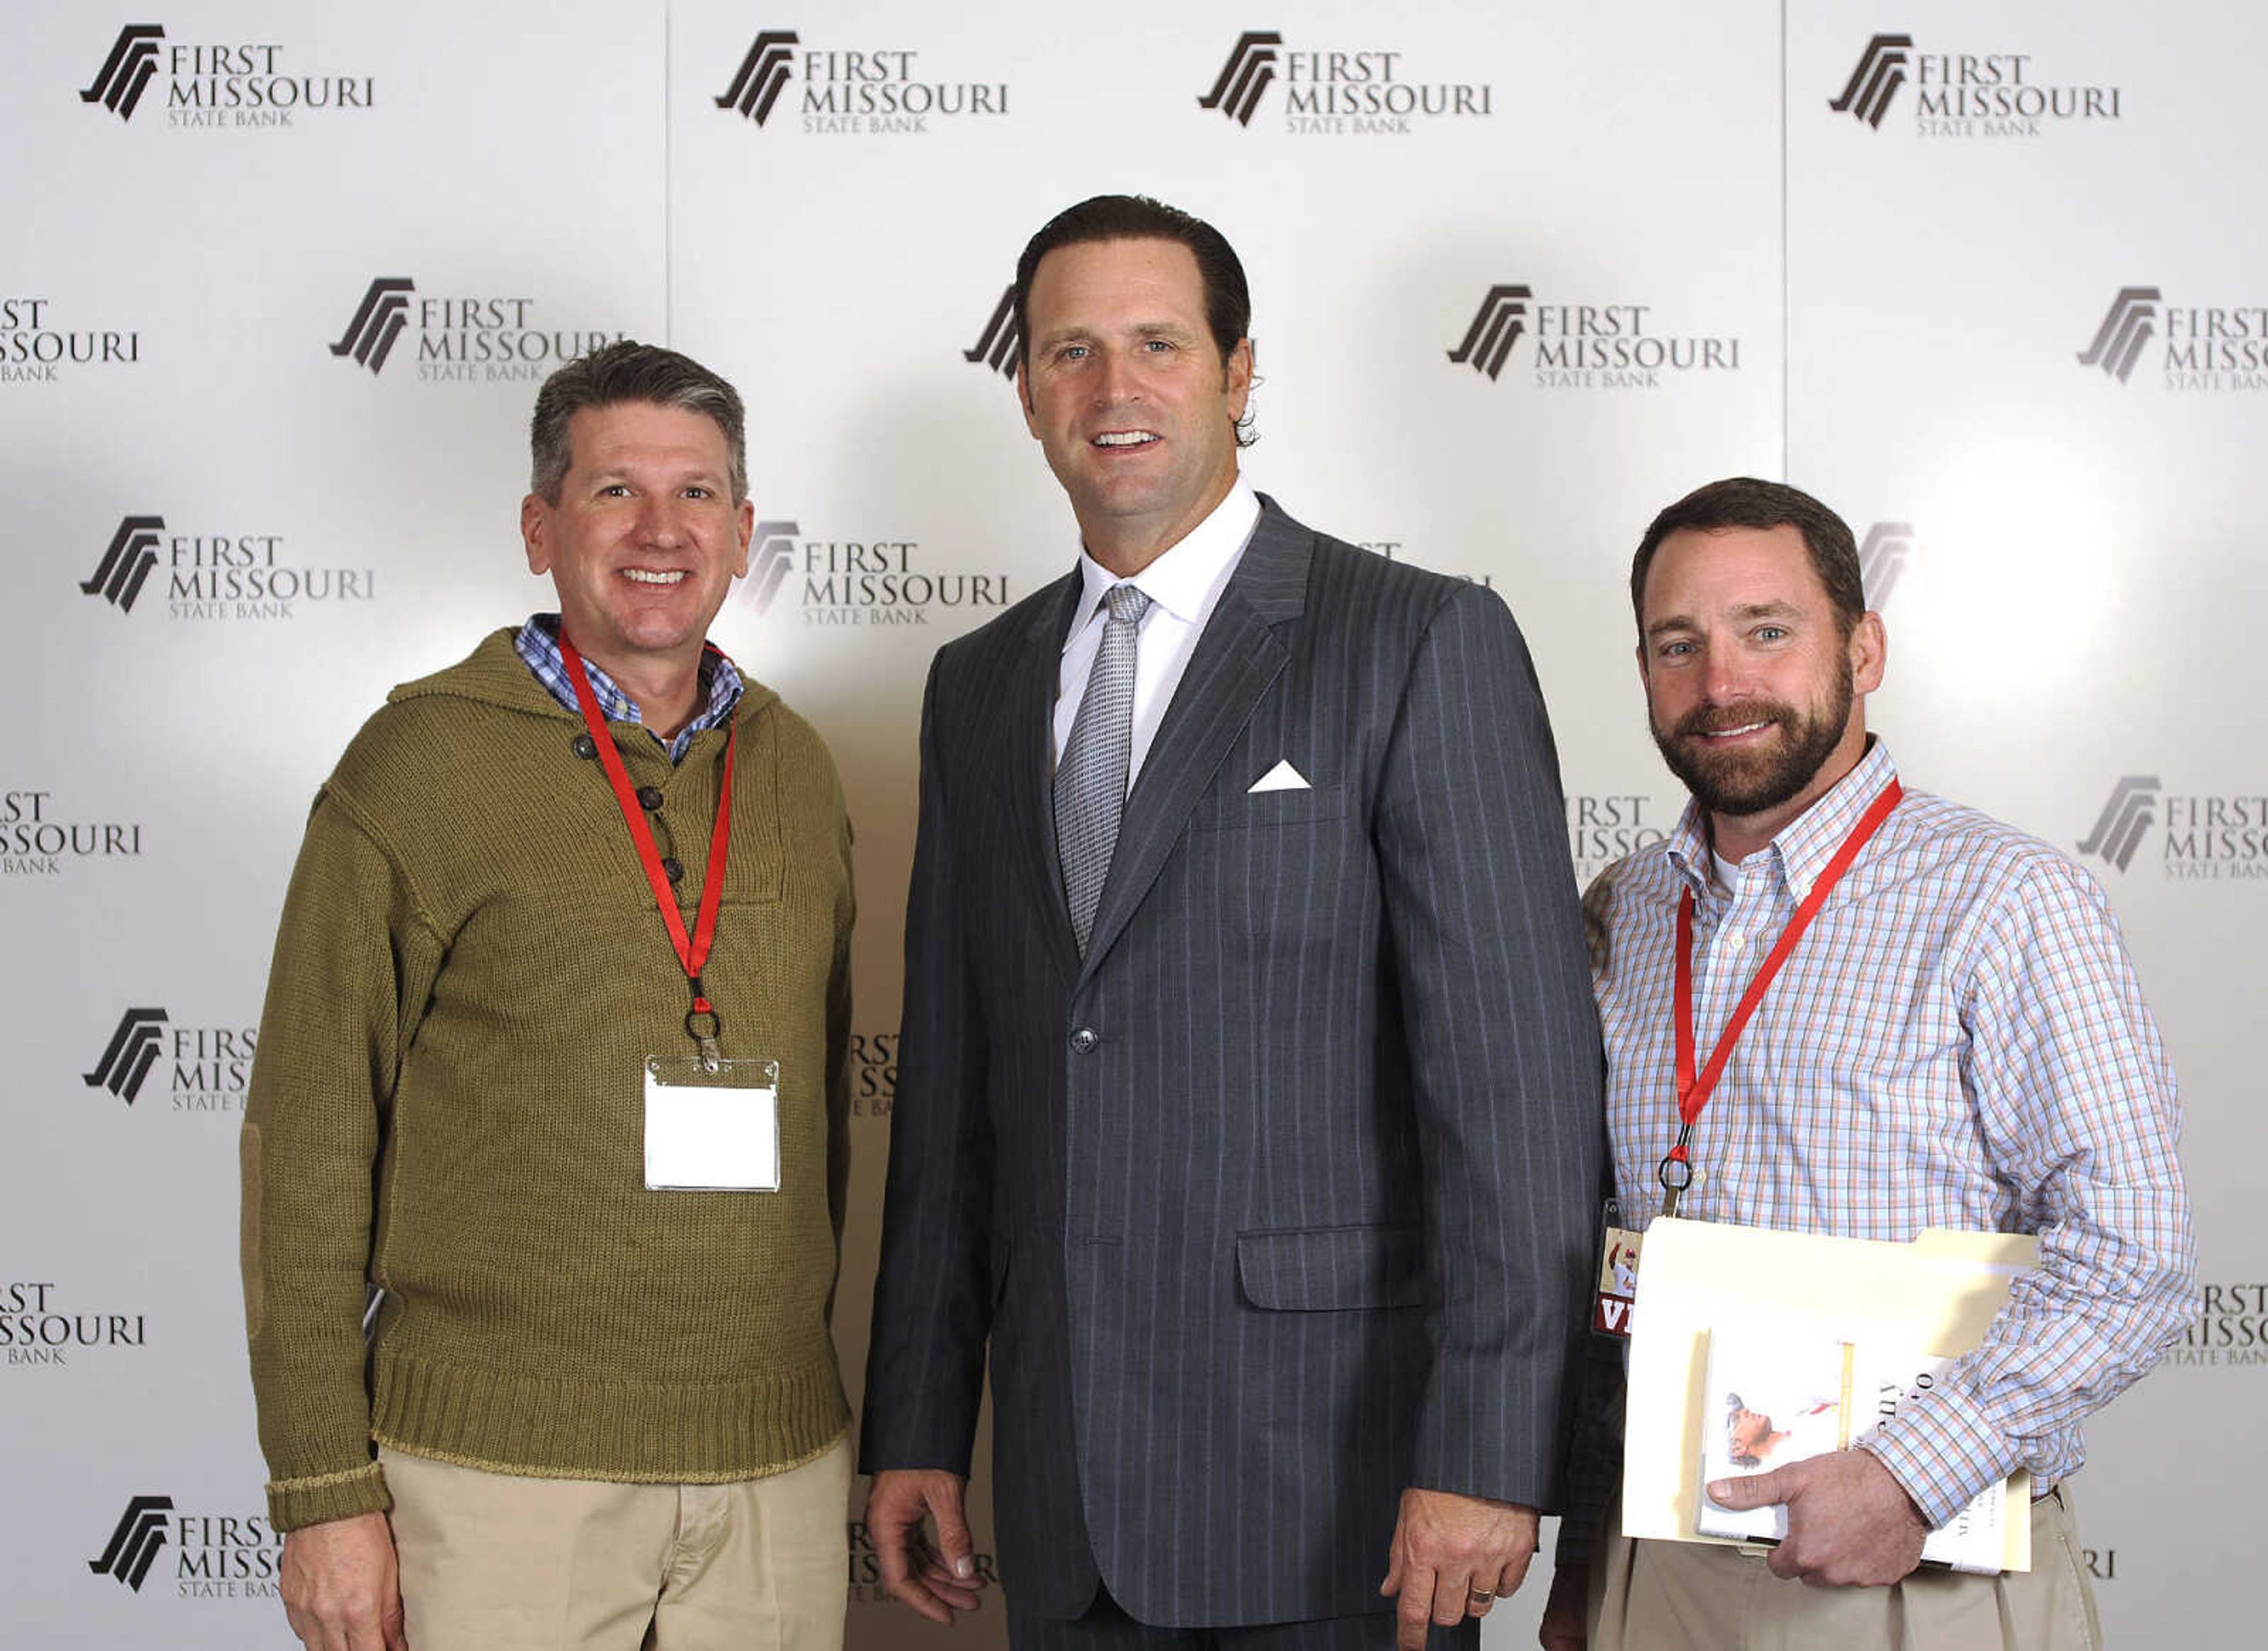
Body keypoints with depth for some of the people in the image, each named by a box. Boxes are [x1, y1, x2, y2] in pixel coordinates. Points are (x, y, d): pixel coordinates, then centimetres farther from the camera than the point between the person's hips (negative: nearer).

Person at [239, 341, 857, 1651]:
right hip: (494, 1462, -4)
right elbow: (309, 1138, -5)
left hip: (779, 1468, 4)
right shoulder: (422, 761, -4)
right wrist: (325, 1490, -8)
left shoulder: (797, 771, 9)